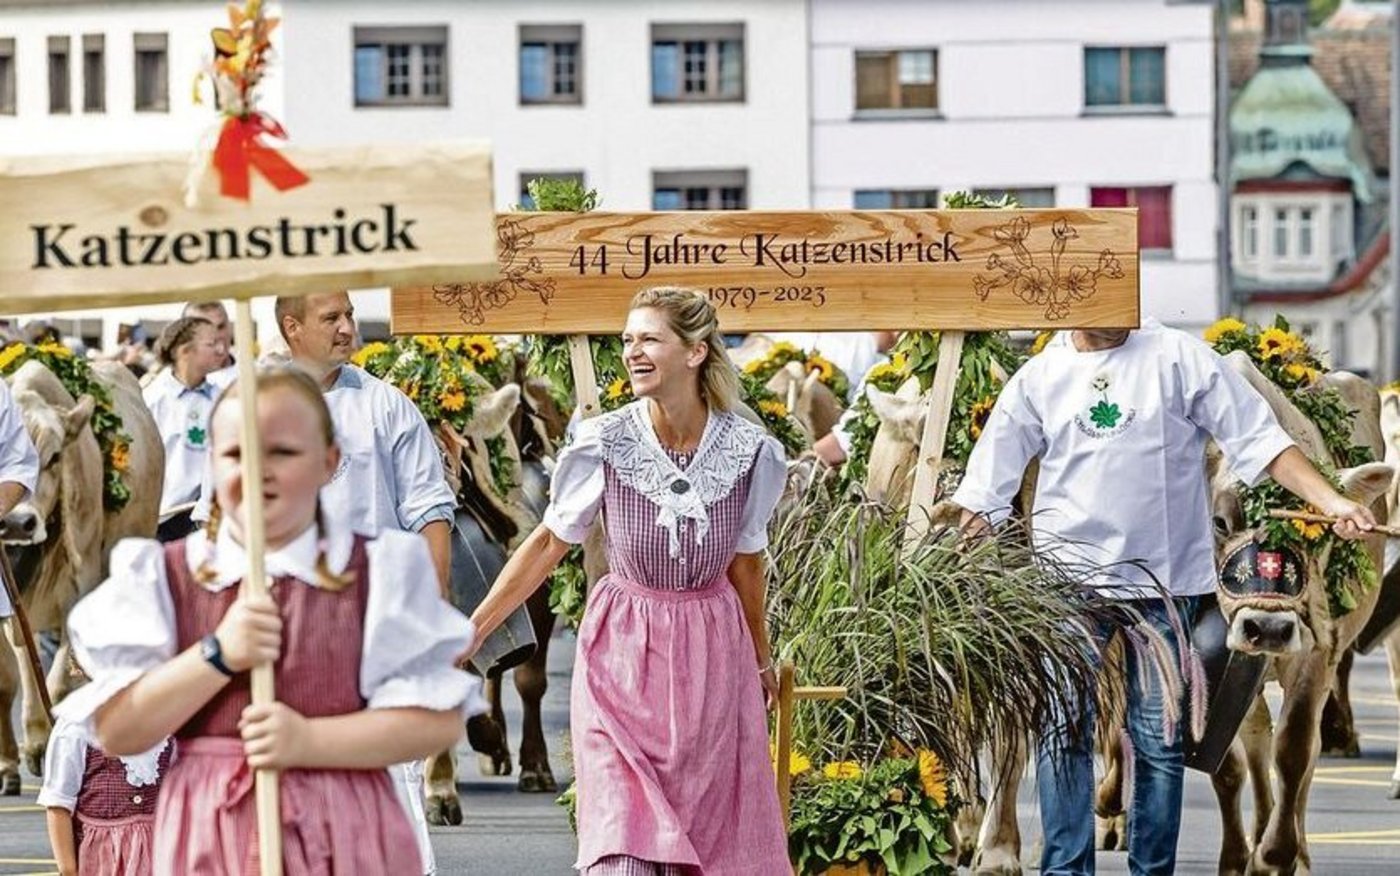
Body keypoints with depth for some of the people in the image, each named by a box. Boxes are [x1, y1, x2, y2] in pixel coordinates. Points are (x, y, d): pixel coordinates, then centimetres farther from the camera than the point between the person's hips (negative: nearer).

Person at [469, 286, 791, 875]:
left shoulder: (750, 451, -7)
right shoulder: (604, 444, -11)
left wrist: (760, 658, 23)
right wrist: (471, 630, -1)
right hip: (623, 654, -2)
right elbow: (549, 544, 1)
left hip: (711, 655, 2)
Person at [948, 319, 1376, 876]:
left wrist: (1329, 502, -10)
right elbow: (985, 490, 9)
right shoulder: (1038, 378, 5)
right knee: (1064, 734, -4)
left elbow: (1259, 439, -1)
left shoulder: (1178, 358, 1)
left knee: (1160, 741, 4)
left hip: (1164, 578, 0)